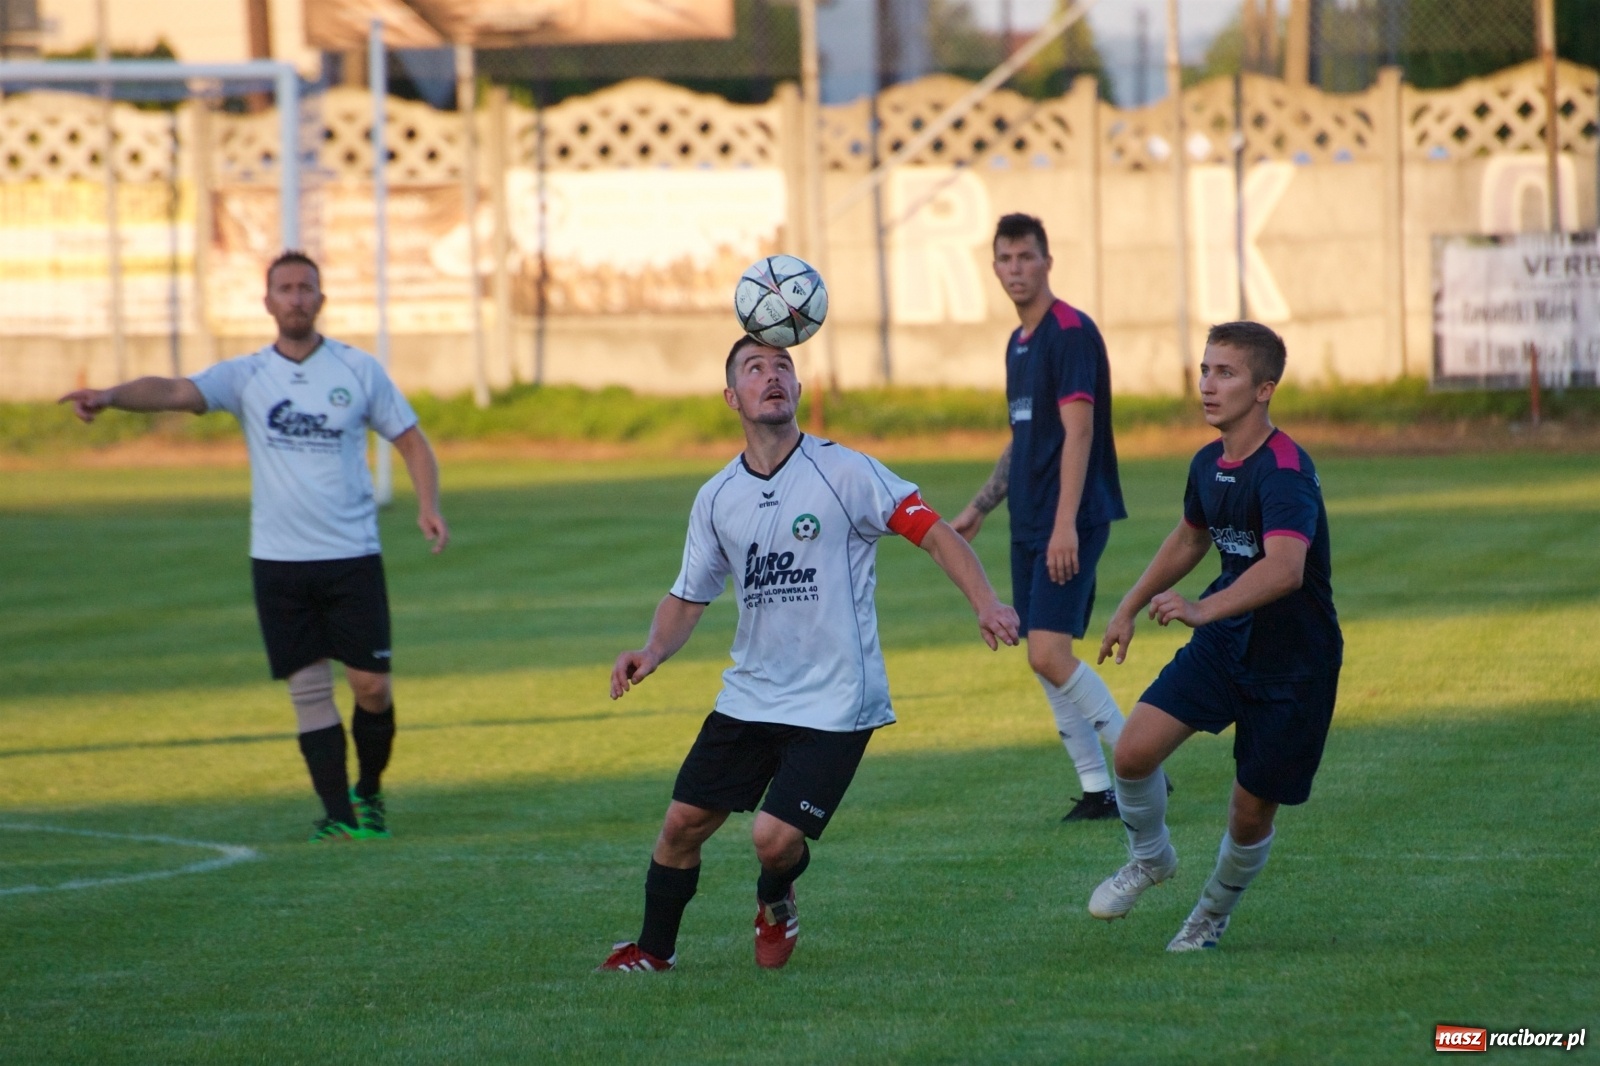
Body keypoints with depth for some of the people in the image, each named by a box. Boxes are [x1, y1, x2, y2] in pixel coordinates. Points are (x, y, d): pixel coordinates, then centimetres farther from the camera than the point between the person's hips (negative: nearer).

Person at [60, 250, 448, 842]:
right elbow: (175, 392, -13)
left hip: (352, 555, 0)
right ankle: (338, 815, 3)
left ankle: (369, 793, 20)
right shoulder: (245, 376, 2)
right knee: (309, 690, -2)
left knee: (372, 685, -3)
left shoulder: (359, 370, 2)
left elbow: (410, 439, 10)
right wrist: (110, 396, -32)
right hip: (278, 561, 1)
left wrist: (428, 505, -7)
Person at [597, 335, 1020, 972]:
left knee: (775, 838, -15)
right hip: (748, 696, 5)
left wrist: (986, 605, -23)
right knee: (682, 823, 2)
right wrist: (653, 652, -5)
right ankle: (655, 949, 25)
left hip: (833, 702, -5)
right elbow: (689, 596, 15)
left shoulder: (842, 472, -9)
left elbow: (933, 533, -9)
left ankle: (776, 903, 21)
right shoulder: (716, 499, 6)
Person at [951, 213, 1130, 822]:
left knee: (1050, 654, -16)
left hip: (1069, 525, -9)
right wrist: (977, 510, 27)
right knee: (1044, 661, 5)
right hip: (1028, 525, 9)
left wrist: (1066, 524, -25)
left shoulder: (1071, 332, -12)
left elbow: (1077, 432, -19)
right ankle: (1097, 790, 10)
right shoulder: (1018, 343, 16)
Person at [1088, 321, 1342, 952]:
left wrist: (1202, 610, -53)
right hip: (1223, 642, 6)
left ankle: (1215, 912, 32)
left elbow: (1284, 569, -41)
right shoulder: (1209, 464, 2)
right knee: (1134, 751, -13)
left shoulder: (1284, 473, -25)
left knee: (1252, 812, 3)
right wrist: (1129, 608, 28)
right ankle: (1150, 858, 16)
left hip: (1294, 663, -6)